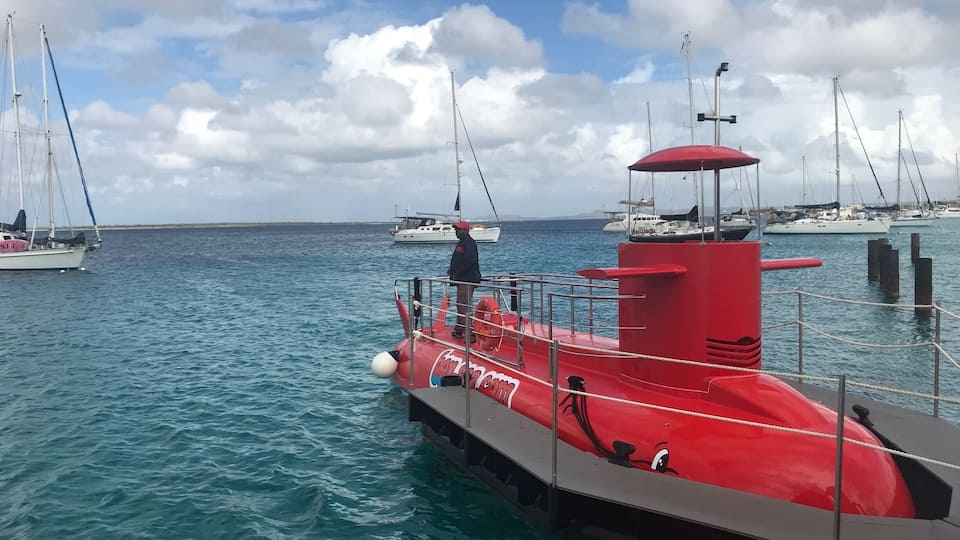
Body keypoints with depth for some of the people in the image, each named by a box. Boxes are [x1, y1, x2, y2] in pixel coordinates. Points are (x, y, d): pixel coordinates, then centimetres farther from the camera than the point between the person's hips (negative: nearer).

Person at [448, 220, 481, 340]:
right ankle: (459, 330, 25)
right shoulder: (463, 243, 21)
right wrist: (452, 270, 14)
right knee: (461, 305, 16)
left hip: (467, 280, -11)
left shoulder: (468, 243, -13)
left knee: (465, 307, -13)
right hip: (463, 280, 11)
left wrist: (456, 274, -19)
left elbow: (468, 262, -23)